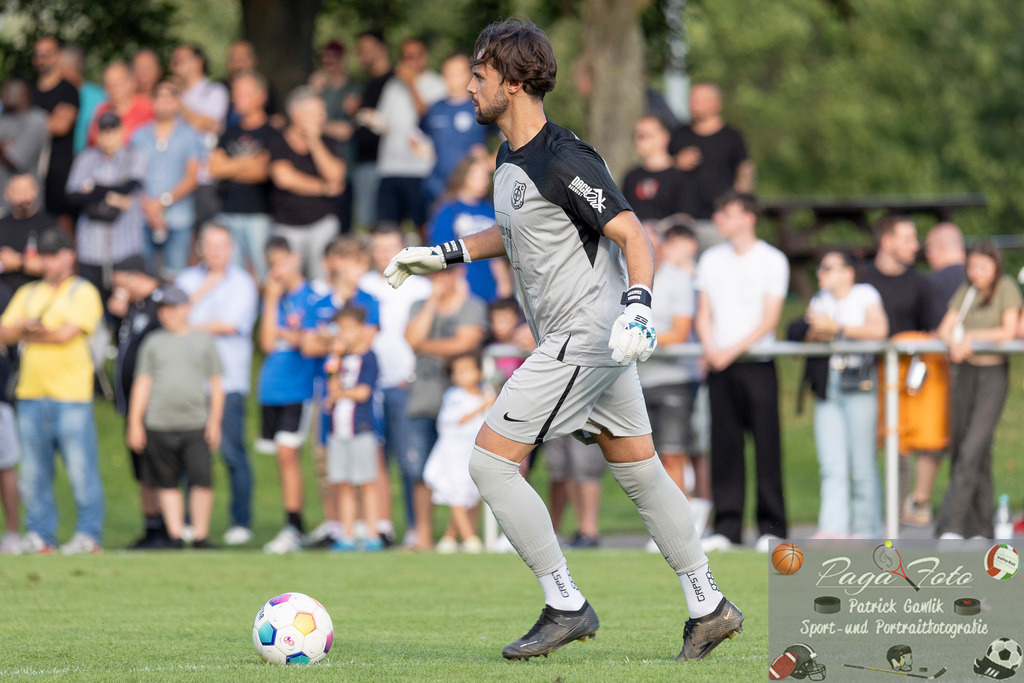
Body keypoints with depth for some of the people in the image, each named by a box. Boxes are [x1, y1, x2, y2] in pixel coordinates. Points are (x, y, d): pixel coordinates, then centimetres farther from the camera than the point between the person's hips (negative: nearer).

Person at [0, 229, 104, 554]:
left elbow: (67, 332, -9)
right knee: (33, 472, 4)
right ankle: (39, 534, 10)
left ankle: (89, 534, -4)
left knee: (81, 467, -8)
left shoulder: (83, 293, 4)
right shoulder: (27, 294, 20)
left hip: (71, 395, -5)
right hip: (31, 393, 5)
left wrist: (29, 333, 3)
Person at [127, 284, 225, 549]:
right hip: (159, 425, 2)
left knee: (201, 479, -11)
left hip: (196, 425, -1)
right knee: (168, 483, 3)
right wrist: (134, 423, 3)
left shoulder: (203, 340, 11)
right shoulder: (153, 343, 12)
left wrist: (214, 421, 2)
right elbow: (142, 385, 10)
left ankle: (201, 536, -4)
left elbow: (216, 385, 11)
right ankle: (175, 535, 8)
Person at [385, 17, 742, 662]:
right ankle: (710, 607, 19)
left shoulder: (563, 160, -20)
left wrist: (637, 307, -34)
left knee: (490, 461, -9)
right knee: (640, 469, 13)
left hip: (585, 337, -10)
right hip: (583, 340, 10)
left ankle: (566, 606, -4)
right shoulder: (512, 157, 9)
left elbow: (634, 235, -21)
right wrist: (445, 254, 24)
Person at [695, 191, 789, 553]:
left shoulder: (772, 260, 1)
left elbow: (769, 318, -5)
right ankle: (726, 527, 4)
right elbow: (703, 313, 13)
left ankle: (771, 528, -1)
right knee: (724, 446, 1)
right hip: (719, 364, 4)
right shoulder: (711, 260, 14)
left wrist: (733, 350, -13)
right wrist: (710, 347, -6)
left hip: (757, 363, -4)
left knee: (767, 445, -5)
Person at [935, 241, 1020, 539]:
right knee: (959, 445, 6)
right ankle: (981, 527, 16)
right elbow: (944, 330, 4)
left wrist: (970, 336, -9)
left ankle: (951, 524, -16)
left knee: (972, 450, -14)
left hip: (994, 374, -6)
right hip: (965, 372, 6)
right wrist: (955, 343, -18)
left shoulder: (1006, 288, -4)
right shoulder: (966, 291, 11)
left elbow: (1009, 331, -13)